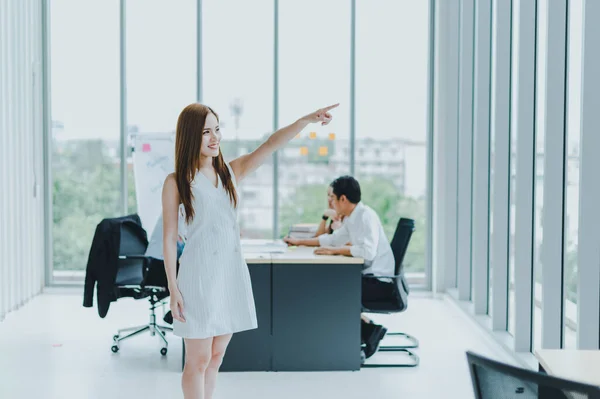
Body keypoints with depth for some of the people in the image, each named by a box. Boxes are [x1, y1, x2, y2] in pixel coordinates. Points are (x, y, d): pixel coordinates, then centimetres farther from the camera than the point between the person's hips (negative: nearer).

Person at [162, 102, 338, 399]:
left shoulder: (231, 172, 7)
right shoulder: (177, 182, -5)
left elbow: (271, 145, -5)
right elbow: (169, 237, -6)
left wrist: (307, 119, -20)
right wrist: (173, 289, -10)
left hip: (231, 273, 5)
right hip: (199, 274, -5)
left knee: (216, 357, 13)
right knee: (198, 360, 1)